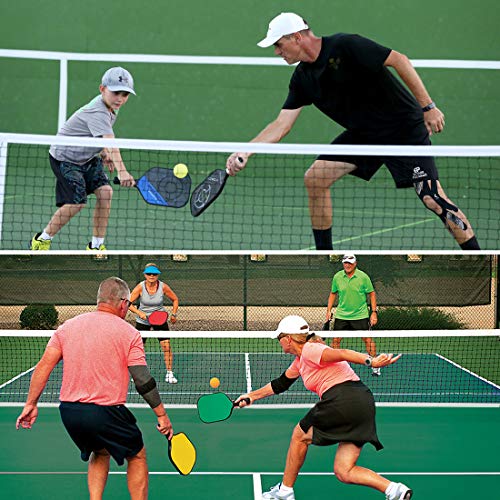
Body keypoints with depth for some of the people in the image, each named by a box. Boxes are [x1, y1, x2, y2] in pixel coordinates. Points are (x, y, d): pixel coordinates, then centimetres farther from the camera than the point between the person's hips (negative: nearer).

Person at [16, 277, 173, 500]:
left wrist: (31, 404, 10)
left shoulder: (68, 326, 8)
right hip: (106, 412, -5)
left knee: (100, 453, 29)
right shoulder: (128, 333, -5)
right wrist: (162, 415, 0)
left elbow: (44, 366, 4)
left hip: (68, 412, 5)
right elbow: (143, 381, -8)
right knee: (137, 456, 17)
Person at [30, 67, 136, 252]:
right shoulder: (98, 112, -32)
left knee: (105, 191, -9)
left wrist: (103, 153, 4)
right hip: (65, 158, -9)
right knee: (77, 202, -16)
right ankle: (42, 240, 7)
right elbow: (110, 142, -47)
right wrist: (121, 170, -59)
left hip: (87, 157, 9)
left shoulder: (110, 107, -1)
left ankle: (96, 245, 0)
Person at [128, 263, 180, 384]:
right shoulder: (140, 287, -16)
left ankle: (169, 374, 0)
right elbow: (129, 303, -13)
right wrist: (139, 313, -27)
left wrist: (174, 314, -4)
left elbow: (175, 299, 4)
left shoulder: (163, 287, -13)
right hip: (143, 320, 0)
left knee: (166, 346, -10)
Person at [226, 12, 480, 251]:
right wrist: (245, 152, -8)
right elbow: (282, 124, 3)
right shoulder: (302, 78, 1)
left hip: (404, 128, -7)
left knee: (433, 198, -16)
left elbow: (399, 60, -20)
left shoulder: (345, 46, -21)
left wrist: (428, 107, -20)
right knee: (315, 179, -3)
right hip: (362, 134, 8)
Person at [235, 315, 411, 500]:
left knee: (300, 436, 15)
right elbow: (280, 384, 40)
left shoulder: (309, 350, -4)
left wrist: (371, 361, -31)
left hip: (343, 399, -9)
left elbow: (341, 354, -19)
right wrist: (252, 396, 46)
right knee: (343, 472, 7)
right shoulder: (300, 361, 26)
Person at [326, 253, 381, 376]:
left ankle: (375, 366, 10)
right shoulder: (337, 277, -1)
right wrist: (329, 310, 7)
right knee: (336, 339, 1)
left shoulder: (363, 277, -8)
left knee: (368, 339, -1)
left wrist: (374, 312, -6)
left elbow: (372, 294, -1)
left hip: (360, 315, -2)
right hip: (341, 315, 2)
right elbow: (333, 294, 12)